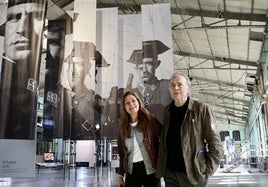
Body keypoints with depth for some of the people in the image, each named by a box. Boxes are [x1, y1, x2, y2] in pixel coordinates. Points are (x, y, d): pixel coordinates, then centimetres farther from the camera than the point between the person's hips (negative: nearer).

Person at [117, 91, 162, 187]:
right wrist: (121, 175, 10)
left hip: (150, 170, -3)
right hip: (131, 172, 3)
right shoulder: (123, 126, 8)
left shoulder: (150, 120, -4)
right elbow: (122, 153, 11)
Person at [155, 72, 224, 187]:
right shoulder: (167, 111, 6)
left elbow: (216, 144, -8)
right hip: (169, 173, 4)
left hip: (193, 174, -4)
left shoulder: (201, 109, -8)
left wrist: (207, 171, -11)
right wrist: (161, 167, 6)